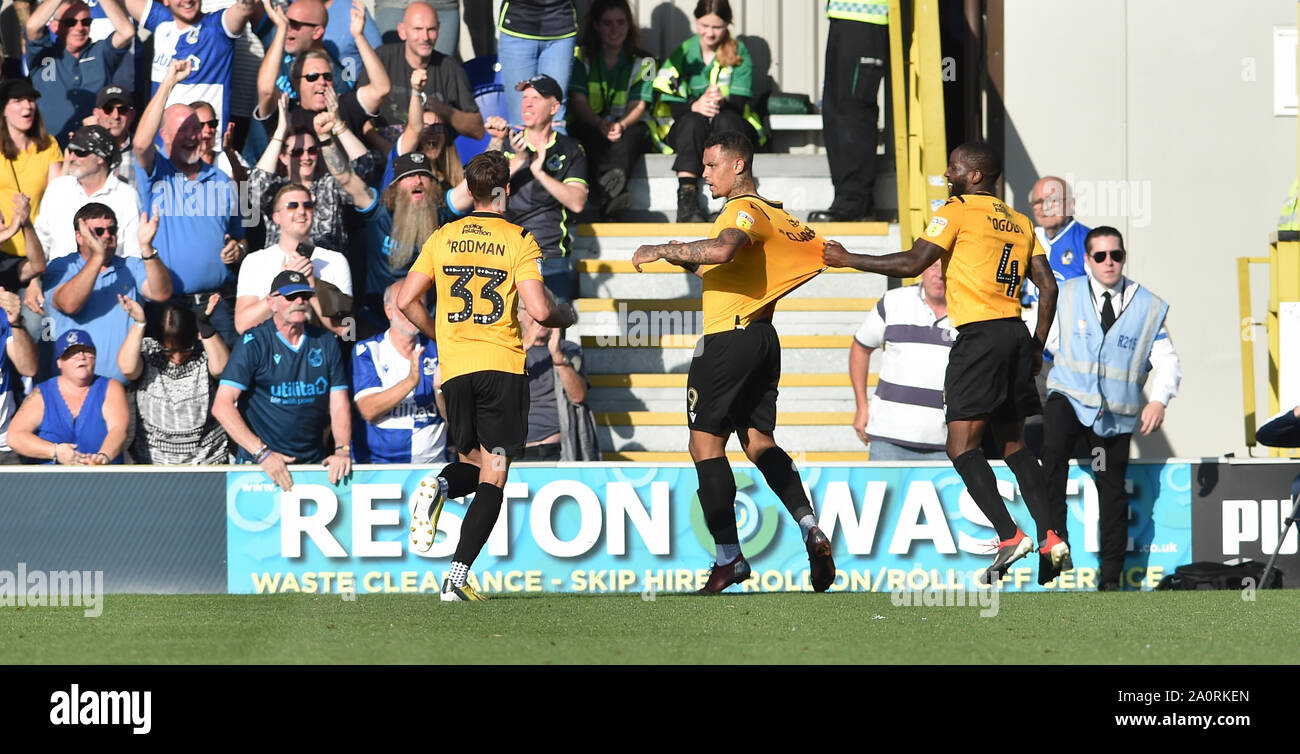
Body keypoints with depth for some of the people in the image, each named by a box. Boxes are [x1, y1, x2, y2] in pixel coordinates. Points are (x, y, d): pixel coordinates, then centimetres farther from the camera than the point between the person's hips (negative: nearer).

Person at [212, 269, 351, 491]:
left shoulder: (326, 343, 11)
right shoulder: (254, 343, -2)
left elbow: (339, 404, 10)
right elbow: (222, 405, -9)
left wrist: (342, 451, -9)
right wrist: (262, 454, -17)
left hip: (315, 463, 3)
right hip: (259, 464, -3)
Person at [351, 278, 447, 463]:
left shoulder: (435, 350, 9)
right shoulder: (366, 350, 3)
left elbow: (451, 417, 4)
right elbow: (368, 411, -11)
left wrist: (439, 389, -16)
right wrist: (410, 382, -22)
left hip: (431, 462, 2)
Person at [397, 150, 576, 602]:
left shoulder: (443, 238, 7)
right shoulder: (519, 241, -4)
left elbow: (407, 302, 6)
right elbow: (539, 310, -13)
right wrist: (565, 317, 10)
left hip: (454, 367, 4)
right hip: (503, 366, -3)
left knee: (473, 464, 19)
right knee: (493, 475, 0)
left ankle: (438, 488, -18)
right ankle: (458, 577, -12)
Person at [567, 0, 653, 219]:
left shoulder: (642, 61, 11)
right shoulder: (581, 56, 6)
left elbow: (638, 106, -1)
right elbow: (578, 101, -5)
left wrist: (621, 125, -26)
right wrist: (600, 124, -28)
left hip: (628, 128, 1)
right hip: (587, 126, -1)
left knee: (633, 134, -37)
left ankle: (606, 191, -65)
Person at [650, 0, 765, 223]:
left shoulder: (739, 53, 5)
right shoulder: (683, 53, 6)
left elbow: (740, 104, -7)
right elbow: (672, 106, -4)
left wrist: (723, 102, -31)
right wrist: (695, 106, -27)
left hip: (732, 129, 0)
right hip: (686, 131, 0)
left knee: (726, 119, -35)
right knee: (694, 120, -35)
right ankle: (686, 198, -50)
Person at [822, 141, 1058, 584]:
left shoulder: (957, 211, -3)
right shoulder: (1019, 222, 18)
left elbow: (912, 264, -11)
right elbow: (1048, 287, 14)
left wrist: (849, 260, -2)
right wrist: (1037, 348, 20)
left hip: (979, 334, -8)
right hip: (1016, 332, 8)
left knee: (962, 446, -8)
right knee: (1013, 444, 14)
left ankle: (1009, 536, -20)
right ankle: (1052, 538, 6)